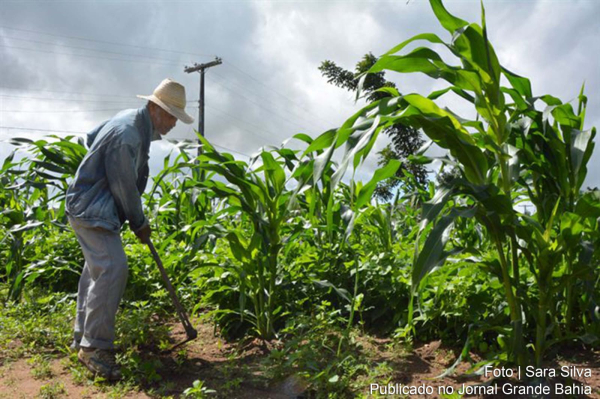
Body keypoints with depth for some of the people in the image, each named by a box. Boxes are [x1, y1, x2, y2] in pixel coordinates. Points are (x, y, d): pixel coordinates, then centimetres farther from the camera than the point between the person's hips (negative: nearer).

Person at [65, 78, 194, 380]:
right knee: (112, 268, -19)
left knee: (97, 269, 15)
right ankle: (95, 347, -12)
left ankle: (83, 338, 26)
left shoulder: (132, 120, 7)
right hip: (92, 210, -11)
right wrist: (140, 224, -7)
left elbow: (92, 137, 22)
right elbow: (124, 187, -20)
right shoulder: (127, 135, -25)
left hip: (92, 206, 11)